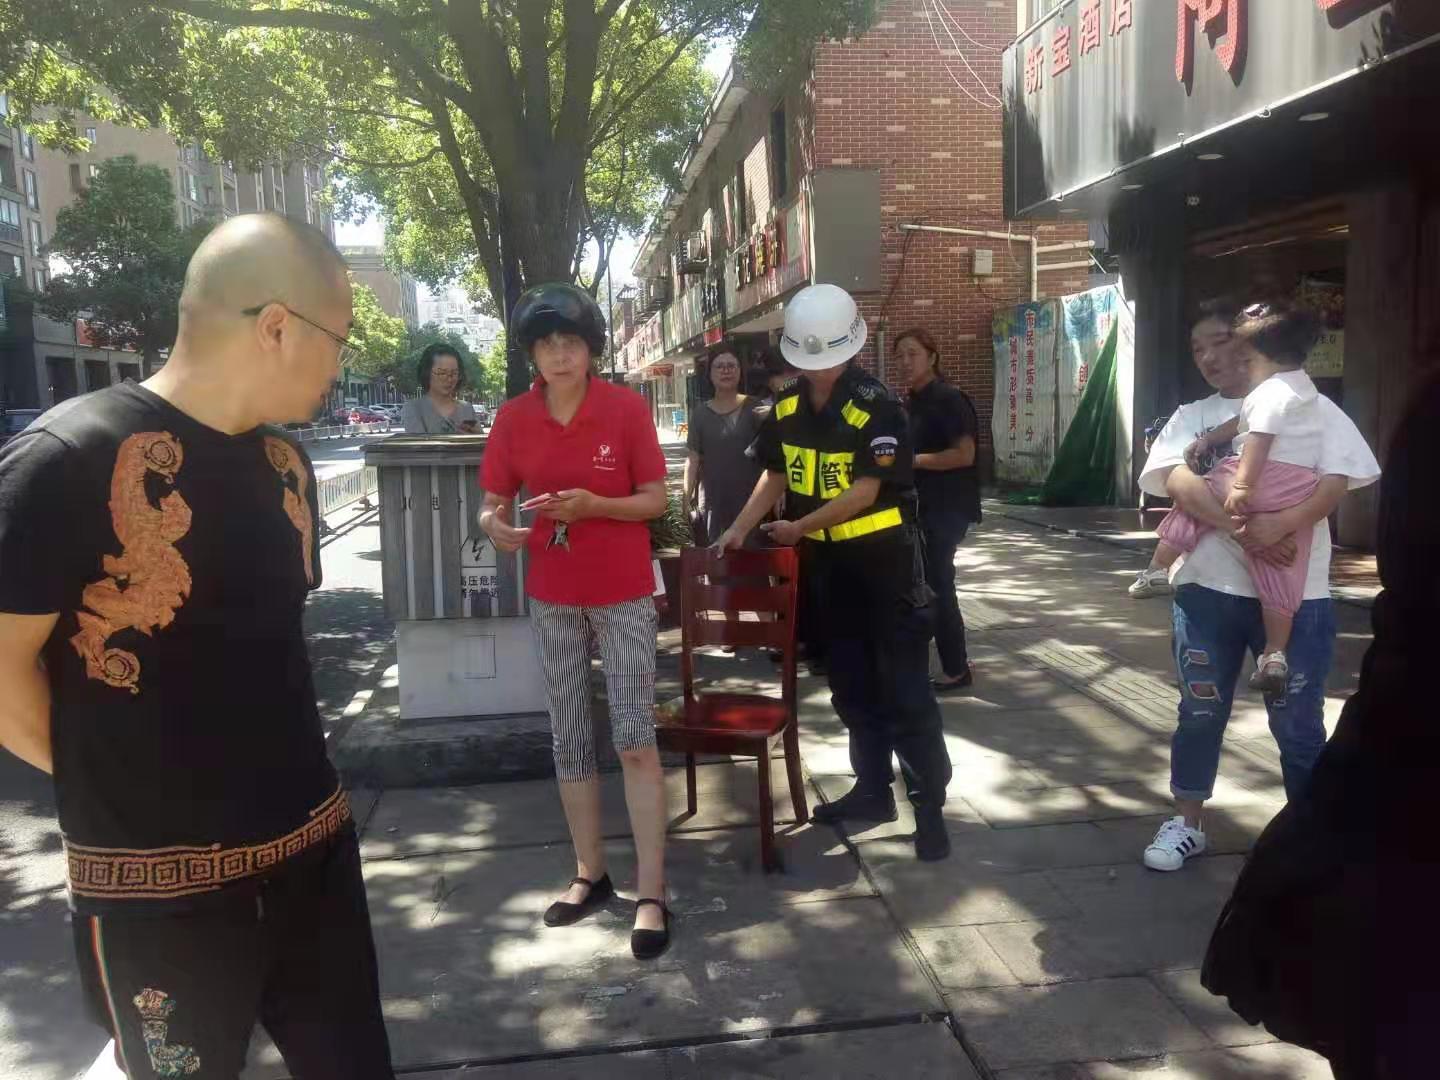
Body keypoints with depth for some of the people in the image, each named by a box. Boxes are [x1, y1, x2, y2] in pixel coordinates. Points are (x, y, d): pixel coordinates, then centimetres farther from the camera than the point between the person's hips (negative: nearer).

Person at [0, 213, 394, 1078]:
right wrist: (116, 781, -2)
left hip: (314, 845, 6)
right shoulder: (70, 461, -18)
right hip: (160, 888, -5)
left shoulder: (286, 463, 5)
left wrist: (257, 764, 13)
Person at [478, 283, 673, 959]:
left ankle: (652, 894, 3)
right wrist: (496, 526, -22)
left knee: (634, 739, -4)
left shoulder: (627, 408, -10)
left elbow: (655, 500, -7)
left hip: (624, 594, -3)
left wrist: (594, 504, -24)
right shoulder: (513, 418, -2)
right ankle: (590, 874, 27)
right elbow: (493, 503, 2)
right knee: (568, 737, 11)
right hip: (552, 597, 4)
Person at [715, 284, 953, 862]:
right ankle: (873, 791, 29)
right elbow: (776, 474, 12)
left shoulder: (877, 405, -17)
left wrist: (797, 528, -13)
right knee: (851, 685, 15)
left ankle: (930, 806, 7)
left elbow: (865, 491, -19)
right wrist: (739, 528, 0)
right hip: (829, 562, 7)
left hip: (884, 559, -7)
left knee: (905, 688, -3)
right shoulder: (787, 406, 3)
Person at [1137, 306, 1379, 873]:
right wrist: (1241, 528, -23)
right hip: (1208, 588, 2)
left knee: (1297, 723, 6)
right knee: (1200, 713, 11)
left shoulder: (1312, 408, 6)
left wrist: (1281, 523, -25)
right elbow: (1178, 479, -9)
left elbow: (1338, 481, -7)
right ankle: (1187, 824, 25)